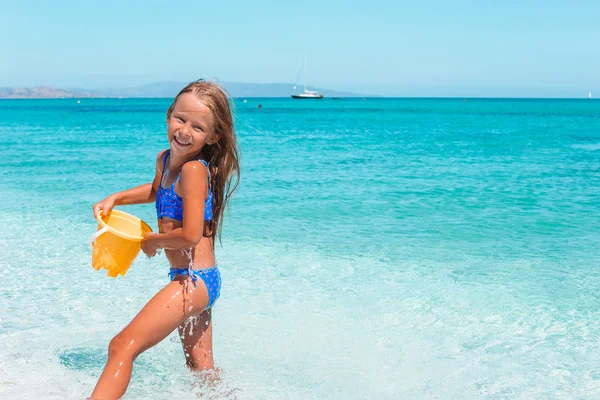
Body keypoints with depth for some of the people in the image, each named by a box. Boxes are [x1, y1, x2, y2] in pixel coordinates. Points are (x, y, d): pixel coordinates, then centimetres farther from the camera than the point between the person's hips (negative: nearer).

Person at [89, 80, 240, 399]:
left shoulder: (194, 169, -19)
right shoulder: (165, 159, 8)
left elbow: (190, 235, -25)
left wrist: (152, 241, -7)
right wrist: (114, 199, 20)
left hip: (194, 279, -10)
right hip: (196, 280, 10)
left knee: (122, 346, -14)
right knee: (201, 371, 20)